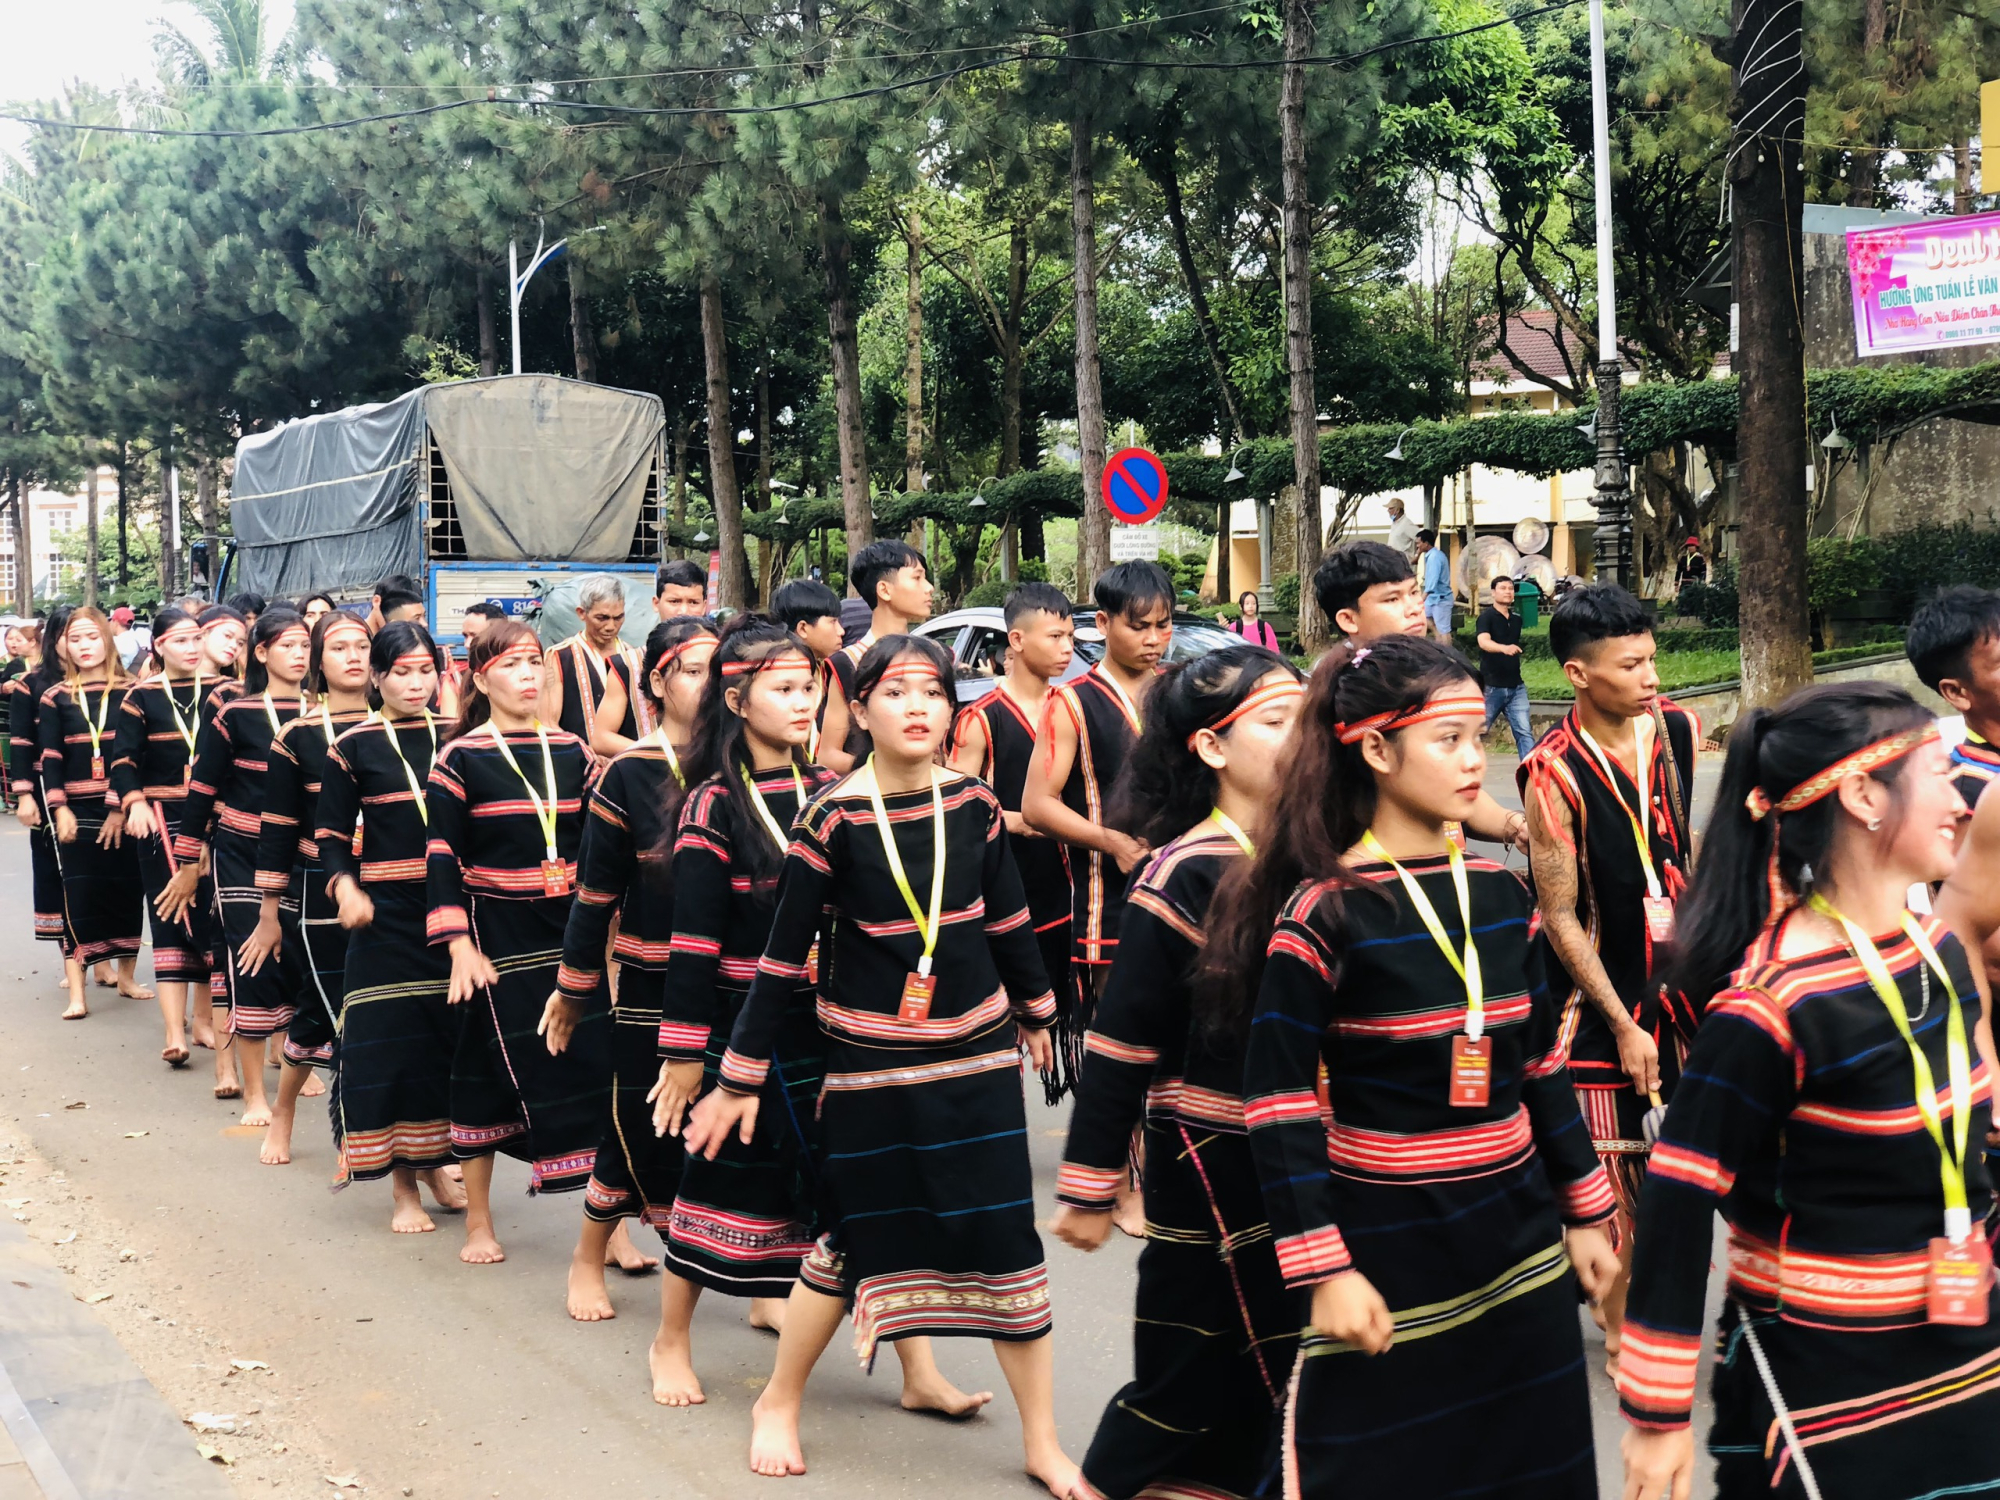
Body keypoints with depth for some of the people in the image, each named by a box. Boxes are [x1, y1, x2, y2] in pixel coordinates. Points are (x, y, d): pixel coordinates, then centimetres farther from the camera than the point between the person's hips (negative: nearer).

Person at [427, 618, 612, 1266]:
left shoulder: (571, 751, 7)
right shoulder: (460, 758, -4)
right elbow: (442, 856, -7)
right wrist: (459, 946, -14)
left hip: (571, 930, 3)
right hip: (497, 934, -3)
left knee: (595, 1062, -3)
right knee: (487, 1071, 5)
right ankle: (478, 1220, 21)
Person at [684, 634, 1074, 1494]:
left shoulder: (974, 805, -2)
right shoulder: (832, 818, -11)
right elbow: (785, 954, -7)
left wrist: (1034, 1012, 23)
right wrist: (740, 1078, -3)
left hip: (977, 1054, 3)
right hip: (869, 1063, -3)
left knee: (1008, 1244, 3)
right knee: (856, 1240, 7)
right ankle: (778, 1405, 30)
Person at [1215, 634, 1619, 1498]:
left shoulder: (1499, 894, 4)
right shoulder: (1323, 913, -14)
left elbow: (1542, 1065, 13)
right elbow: (1280, 1103, -15)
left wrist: (1584, 1215, 14)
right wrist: (1323, 1271, -17)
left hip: (1517, 1248, 6)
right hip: (1387, 1252, -6)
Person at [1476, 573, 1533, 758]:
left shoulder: (1517, 619, 11)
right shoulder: (1487, 616, -8)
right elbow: (1484, 642, -27)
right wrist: (1504, 648, -46)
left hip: (1516, 687, 5)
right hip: (1491, 686, -5)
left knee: (1524, 732, -5)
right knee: (1478, 731, 5)